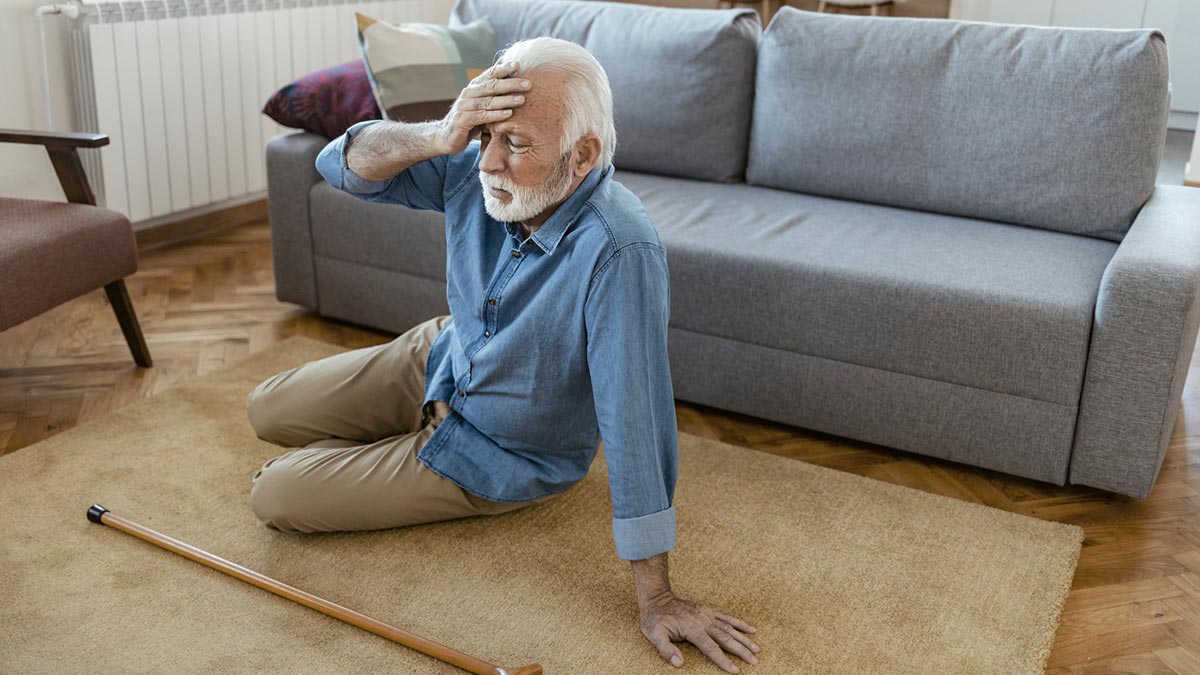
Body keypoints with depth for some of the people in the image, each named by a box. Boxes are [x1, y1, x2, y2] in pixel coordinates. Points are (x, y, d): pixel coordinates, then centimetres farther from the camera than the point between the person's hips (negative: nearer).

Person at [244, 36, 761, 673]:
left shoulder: (618, 253, -41)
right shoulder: (475, 170, -20)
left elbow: (636, 425, -39)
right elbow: (343, 164, -17)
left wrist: (656, 599, -32)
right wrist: (437, 136, -39)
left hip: (499, 457, -6)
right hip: (439, 357, 6)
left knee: (273, 498, -1)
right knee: (267, 411, 20)